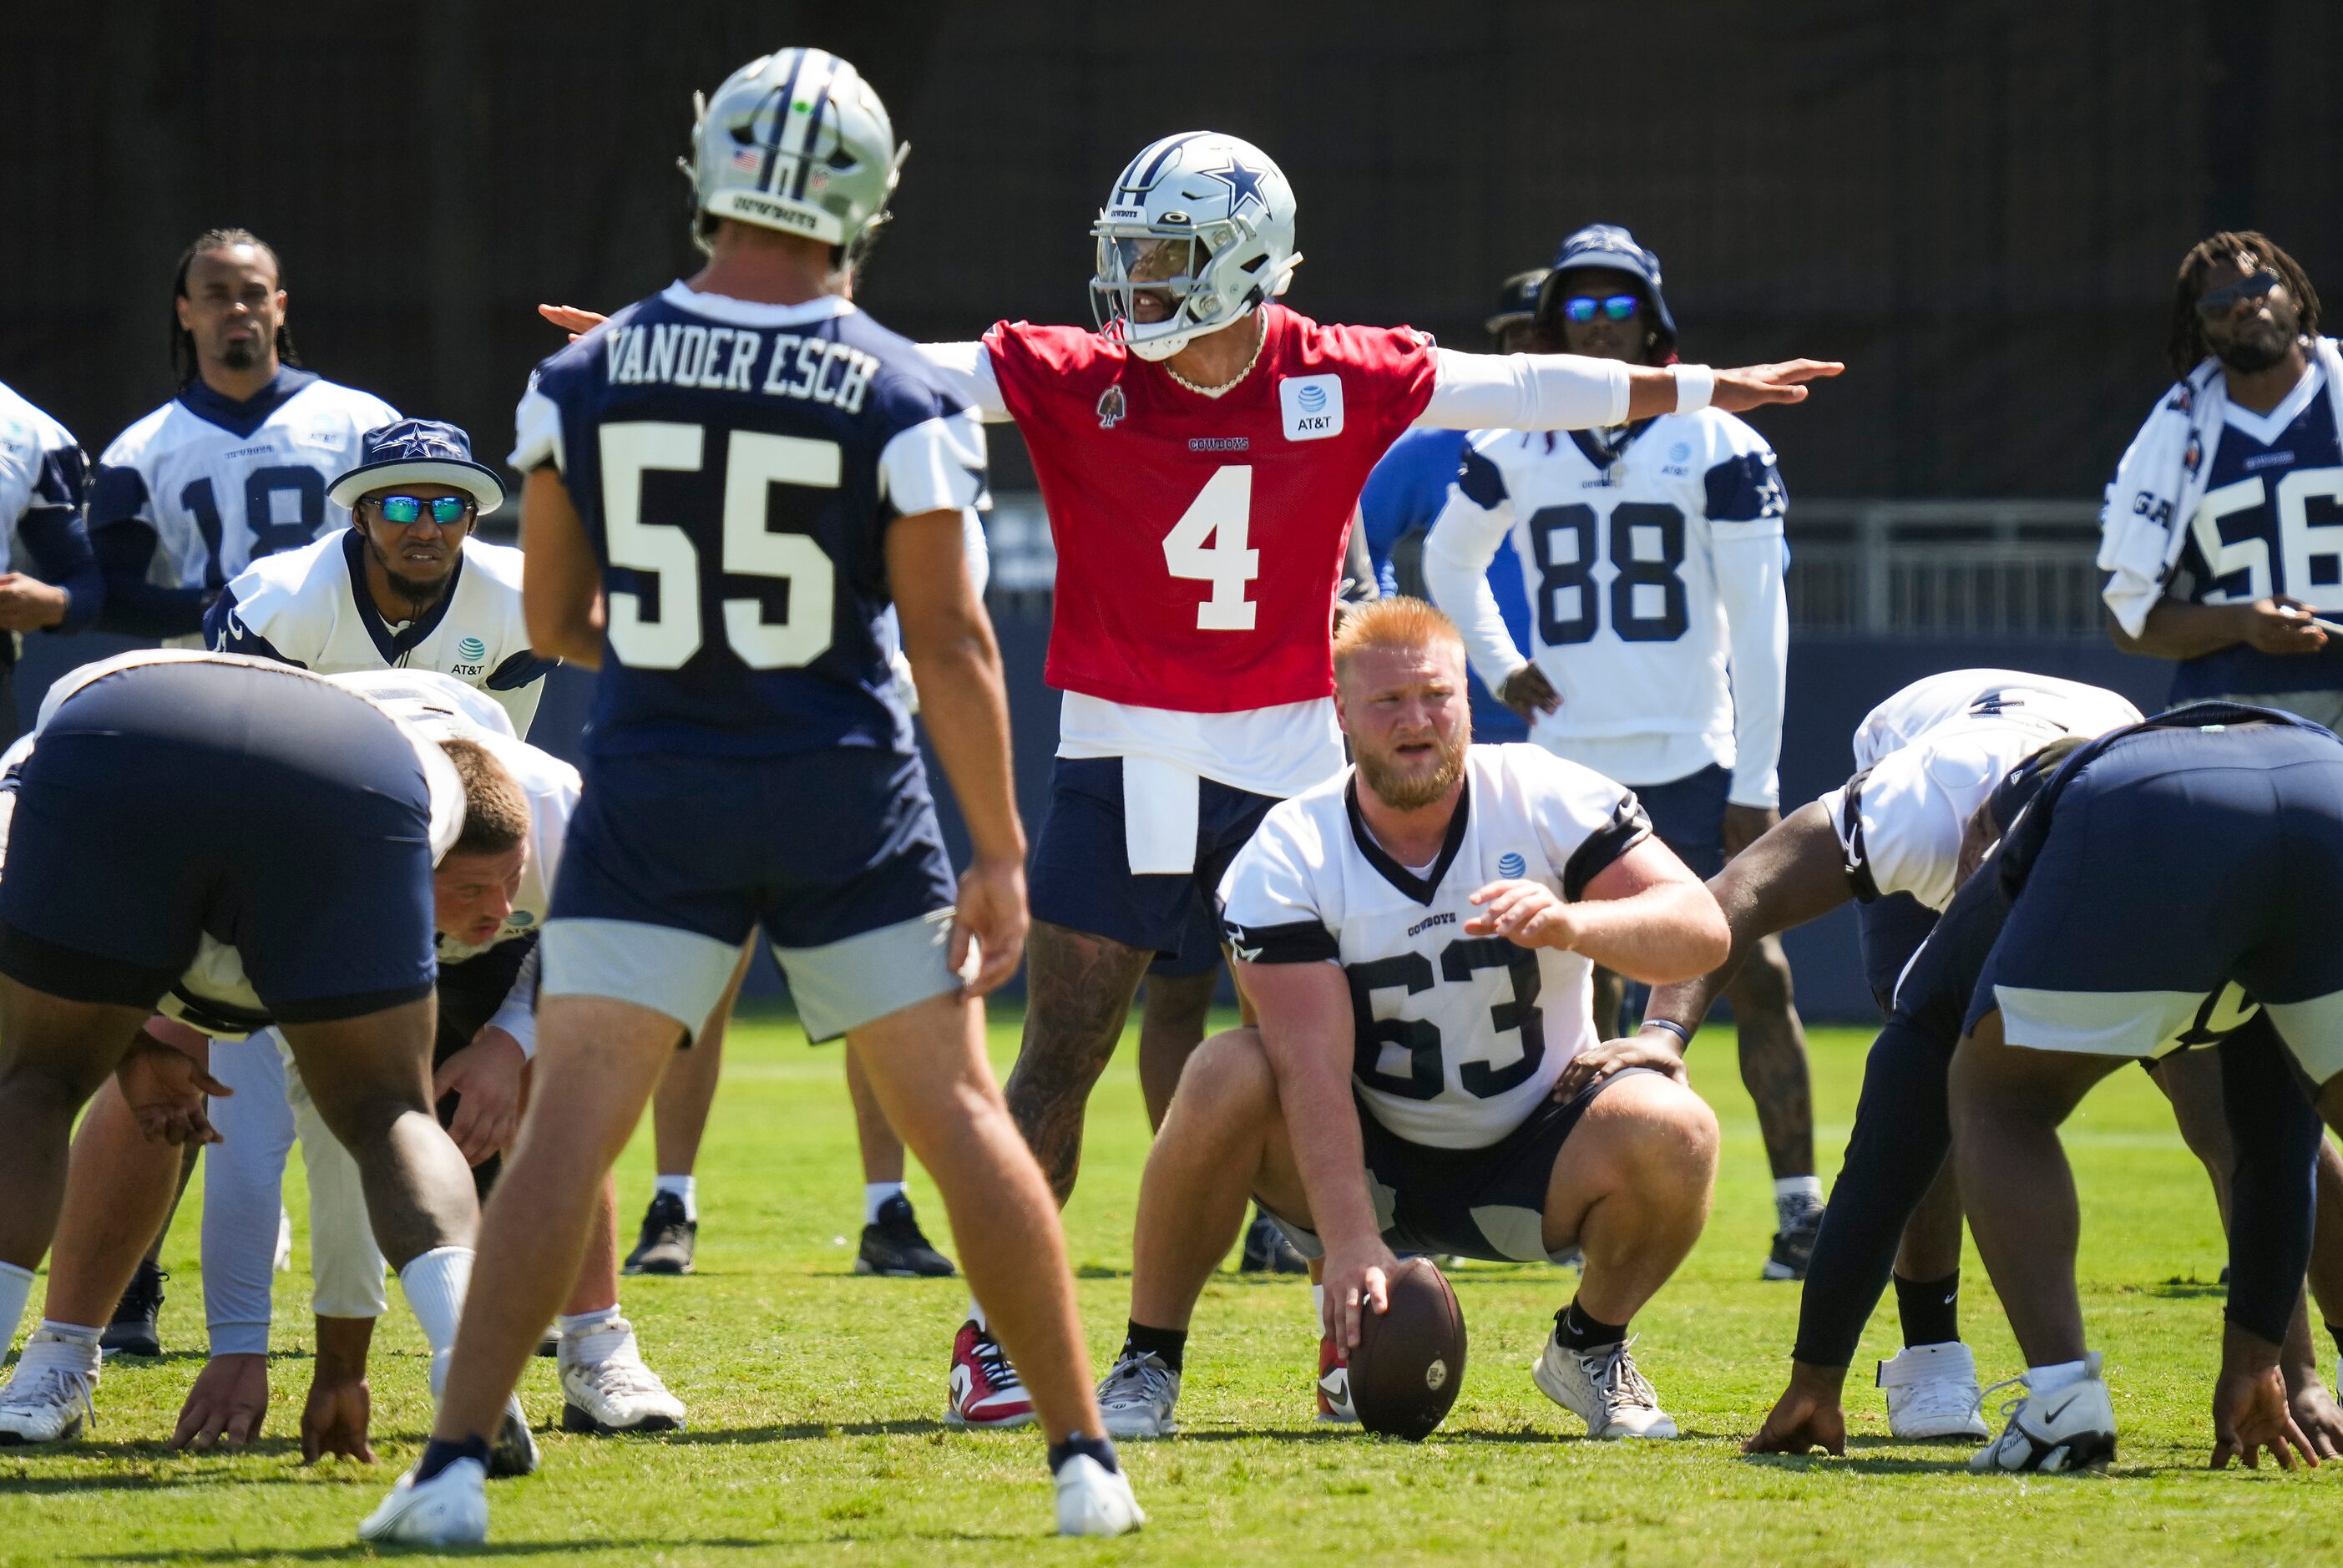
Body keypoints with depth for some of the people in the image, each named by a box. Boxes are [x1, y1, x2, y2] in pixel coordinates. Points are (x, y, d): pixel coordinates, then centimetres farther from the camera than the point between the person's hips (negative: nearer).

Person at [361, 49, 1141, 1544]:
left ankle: (458, 1462, -7)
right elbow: (949, 639, -7)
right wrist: (1000, 851, -1)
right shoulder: (898, 398, -8)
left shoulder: (583, 381, -2)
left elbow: (557, 620, 7)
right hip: (846, 801, -1)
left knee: (570, 1124, 1)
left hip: (654, 799, 1)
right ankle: (1084, 1458, 9)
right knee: (959, 1114, 7)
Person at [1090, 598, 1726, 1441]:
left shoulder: (1546, 798, -12)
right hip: (1370, 1162, -1)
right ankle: (1148, 1364, -13)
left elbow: (1703, 928, -22)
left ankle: (1591, 1347, 1)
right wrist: (1350, 1242, -37)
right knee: (1228, 1077, -30)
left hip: (1528, 1166, 1)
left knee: (1674, 1134, -29)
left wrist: (1569, 925, -42)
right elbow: (1313, 1066, -25)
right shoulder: (1287, 859, -14)